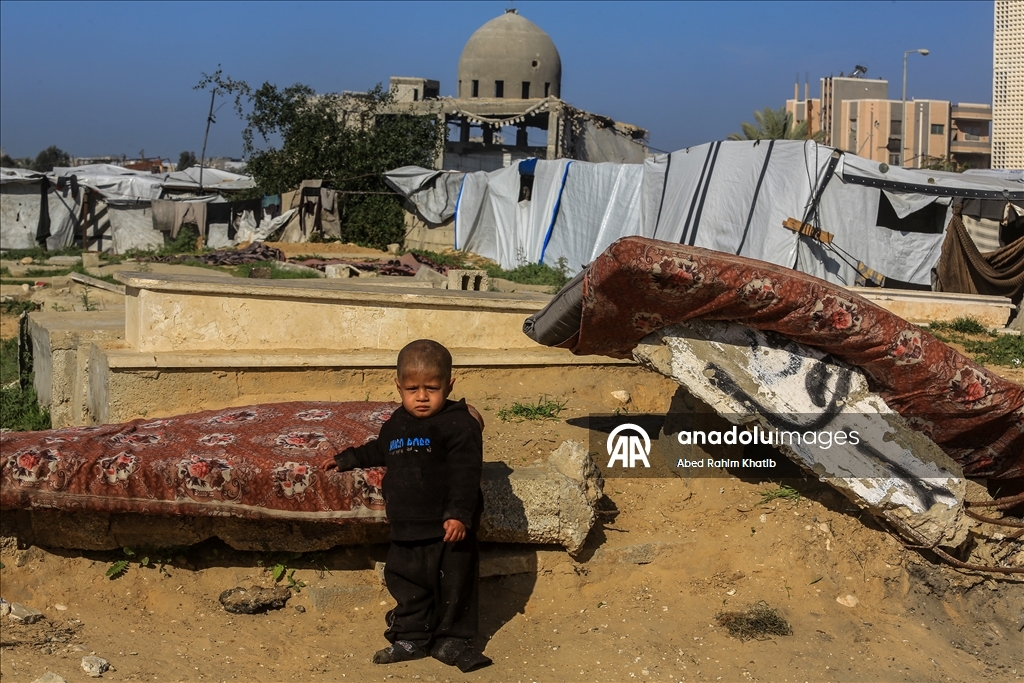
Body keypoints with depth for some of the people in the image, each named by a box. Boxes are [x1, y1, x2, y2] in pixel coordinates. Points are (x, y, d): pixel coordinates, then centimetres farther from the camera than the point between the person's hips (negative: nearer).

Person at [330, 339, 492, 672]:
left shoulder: (459, 424, -13)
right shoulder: (397, 424, 10)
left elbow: (465, 473, -19)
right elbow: (379, 451, 32)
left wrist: (459, 514, -26)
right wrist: (347, 458, 36)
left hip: (446, 530, -7)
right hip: (406, 530, 7)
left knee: (453, 583, 3)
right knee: (405, 581, 13)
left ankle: (451, 639, 18)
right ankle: (411, 637, 26)